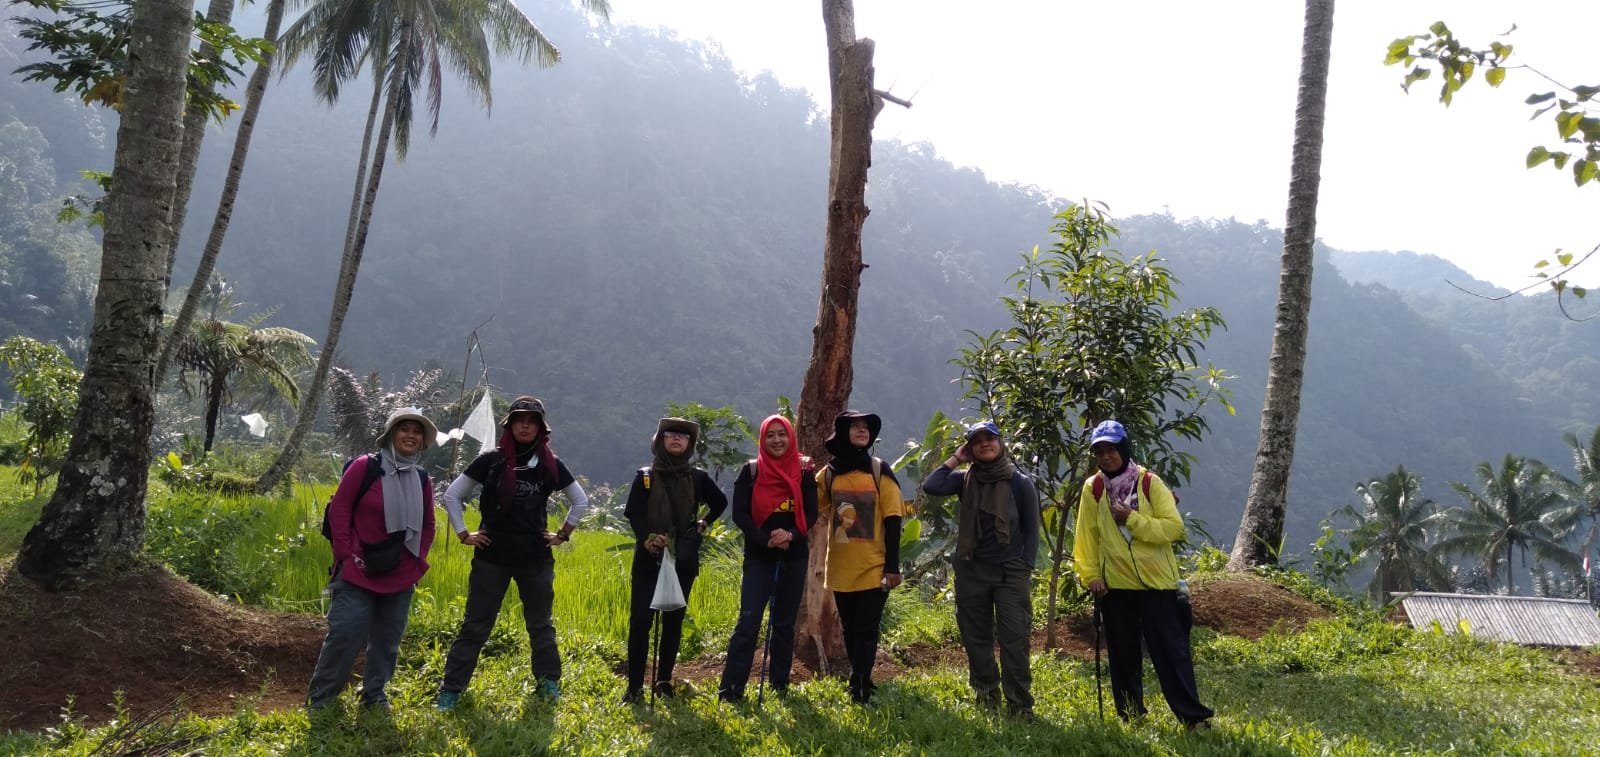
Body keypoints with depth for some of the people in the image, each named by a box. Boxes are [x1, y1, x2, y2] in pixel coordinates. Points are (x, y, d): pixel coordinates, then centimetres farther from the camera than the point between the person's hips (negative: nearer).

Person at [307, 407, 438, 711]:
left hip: (400, 578, 5)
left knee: (388, 638, 11)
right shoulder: (365, 467, -7)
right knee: (345, 634, -5)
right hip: (358, 572, -5)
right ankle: (320, 697, 12)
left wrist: (418, 561, 8)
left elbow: (427, 525, 18)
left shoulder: (421, 480, 7)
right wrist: (346, 554, -10)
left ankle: (374, 694, 26)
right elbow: (339, 509, -6)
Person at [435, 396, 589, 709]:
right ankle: (450, 689, 10)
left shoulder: (551, 465, 0)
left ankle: (549, 682, 29)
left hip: (536, 559, 2)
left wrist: (563, 534, 10)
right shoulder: (490, 461, -4)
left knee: (540, 625, 14)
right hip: (492, 558, -1)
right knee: (475, 626, 1)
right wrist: (464, 534, 0)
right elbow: (451, 496, 3)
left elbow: (581, 501, 13)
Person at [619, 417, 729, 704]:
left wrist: (702, 525, 7)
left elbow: (720, 503, 19)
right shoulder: (645, 476, 3)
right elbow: (633, 513, -5)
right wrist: (646, 538, -21)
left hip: (683, 560, 2)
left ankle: (664, 680, 16)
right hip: (648, 558, -1)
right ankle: (634, 686, -3)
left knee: (673, 620, 5)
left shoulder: (697, 477, 7)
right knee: (640, 619, -7)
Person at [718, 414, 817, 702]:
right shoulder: (750, 471, 0)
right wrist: (766, 540, -19)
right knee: (748, 620, -11)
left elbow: (811, 514, -1)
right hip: (758, 557, -2)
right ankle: (731, 688, -10)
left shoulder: (803, 472, 3)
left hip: (794, 557, 2)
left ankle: (780, 684, 20)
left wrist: (791, 535, -20)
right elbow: (739, 513, -5)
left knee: (785, 622, 10)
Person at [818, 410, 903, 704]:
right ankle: (861, 686, 23)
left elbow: (892, 521, -3)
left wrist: (893, 566, -9)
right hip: (841, 569, 3)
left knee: (866, 630, -4)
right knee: (851, 631, 11)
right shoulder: (828, 473, 5)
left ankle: (858, 689, -2)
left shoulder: (880, 471, -1)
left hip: (874, 569, -3)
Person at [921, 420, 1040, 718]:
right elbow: (931, 486, -13)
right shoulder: (965, 479, 3)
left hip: (1010, 572, -3)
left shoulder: (1020, 482, -1)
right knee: (976, 639, 10)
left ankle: (1019, 705, 0)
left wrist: (1025, 571, -6)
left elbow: (1031, 530, 1)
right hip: (971, 570, 3)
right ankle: (986, 698, 22)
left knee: (1014, 640, -6)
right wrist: (955, 459, -6)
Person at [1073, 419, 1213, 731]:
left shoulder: (1150, 482, -5)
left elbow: (1174, 527, -12)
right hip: (1115, 585, 3)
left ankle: (1194, 717, 3)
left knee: (1171, 651, -2)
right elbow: (1086, 537, 3)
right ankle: (1131, 718, 21)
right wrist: (1091, 575, -5)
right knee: (1123, 656, 10)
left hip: (1156, 582, -3)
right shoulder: (1092, 488, 2)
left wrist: (1133, 519, -18)